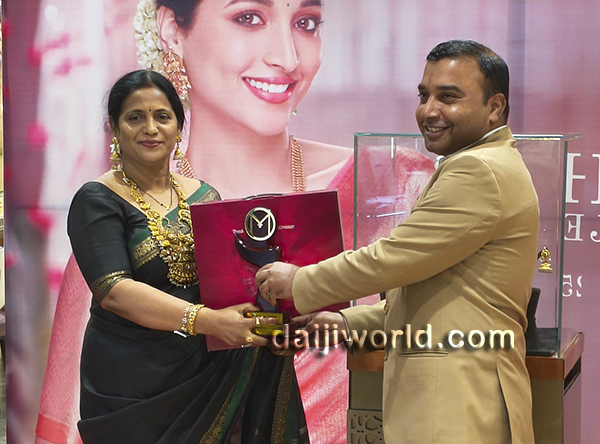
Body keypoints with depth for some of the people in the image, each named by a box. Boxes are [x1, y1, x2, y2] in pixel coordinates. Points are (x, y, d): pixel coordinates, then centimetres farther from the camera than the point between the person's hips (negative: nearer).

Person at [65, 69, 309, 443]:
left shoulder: (203, 195, 10)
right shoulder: (97, 201, -6)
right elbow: (113, 291, -19)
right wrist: (206, 320, -29)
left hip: (207, 372, 5)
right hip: (134, 381, -5)